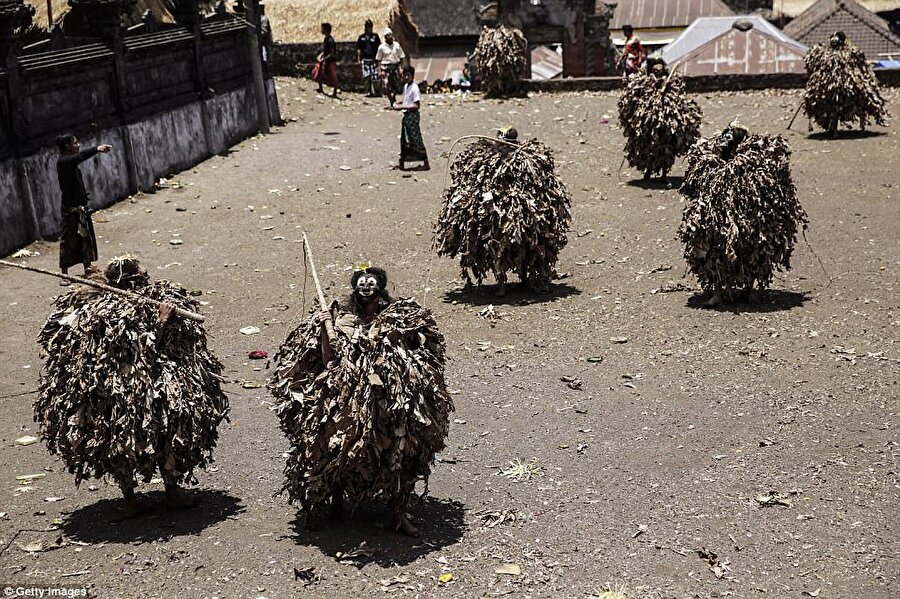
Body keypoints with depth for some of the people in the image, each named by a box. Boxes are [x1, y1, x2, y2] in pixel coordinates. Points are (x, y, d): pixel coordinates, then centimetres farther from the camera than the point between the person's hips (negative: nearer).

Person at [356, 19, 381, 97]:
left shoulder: (375, 36, 4)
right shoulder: (361, 37, 8)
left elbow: (379, 48, 6)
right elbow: (358, 49, 10)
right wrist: (358, 59, 4)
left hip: (374, 59, -1)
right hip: (365, 59, 1)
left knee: (375, 77, -5)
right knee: (367, 77, -3)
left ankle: (376, 92, 9)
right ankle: (368, 92, 6)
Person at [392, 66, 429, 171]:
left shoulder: (414, 88, -15)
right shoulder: (405, 86, 12)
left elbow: (417, 106, -19)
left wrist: (402, 107, -19)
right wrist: (398, 105, 8)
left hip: (413, 115, -9)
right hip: (406, 115, 9)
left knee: (416, 139, -8)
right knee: (404, 139, 13)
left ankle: (426, 162, -3)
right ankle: (402, 162, 21)